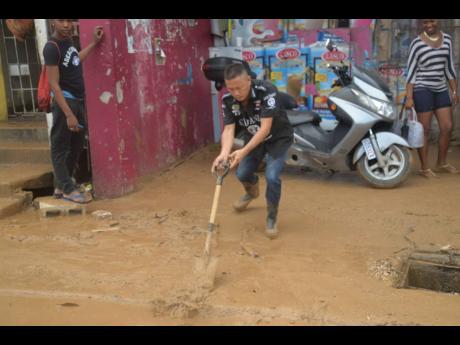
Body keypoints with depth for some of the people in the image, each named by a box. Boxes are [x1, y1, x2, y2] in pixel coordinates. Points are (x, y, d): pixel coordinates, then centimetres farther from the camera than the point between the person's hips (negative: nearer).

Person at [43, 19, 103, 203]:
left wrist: (94, 43, 25)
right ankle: (67, 189, 6)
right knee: (60, 147, 0)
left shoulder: (67, 40, 9)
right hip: (65, 101, -9)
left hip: (78, 101, 9)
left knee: (77, 145, 14)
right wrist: (68, 114, -26)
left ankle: (60, 186, 24)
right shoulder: (52, 47, -17)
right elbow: (54, 84, -21)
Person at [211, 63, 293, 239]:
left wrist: (244, 151, -47)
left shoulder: (266, 90, -34)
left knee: (272, 177, -19)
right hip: (253, 138, 5)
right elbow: (228, 129, -24)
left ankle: (271, 218, 5)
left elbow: (266, 127, -38)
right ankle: (252, 192, 42)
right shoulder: (228, 100, -18)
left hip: (278, 138, -5)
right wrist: (224, 153, -45)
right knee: (243, 174, 4)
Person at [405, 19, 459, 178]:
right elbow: (410, 72, -8)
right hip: (422, 89, -6)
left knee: (447, 127, 6)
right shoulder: (416, 43, -7)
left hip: (441, 90, 6)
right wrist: (409, 97, -15)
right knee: (425, 130, -2)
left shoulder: (447, 39, 8)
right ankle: (424, 168, 6)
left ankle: (441, 164, 22)